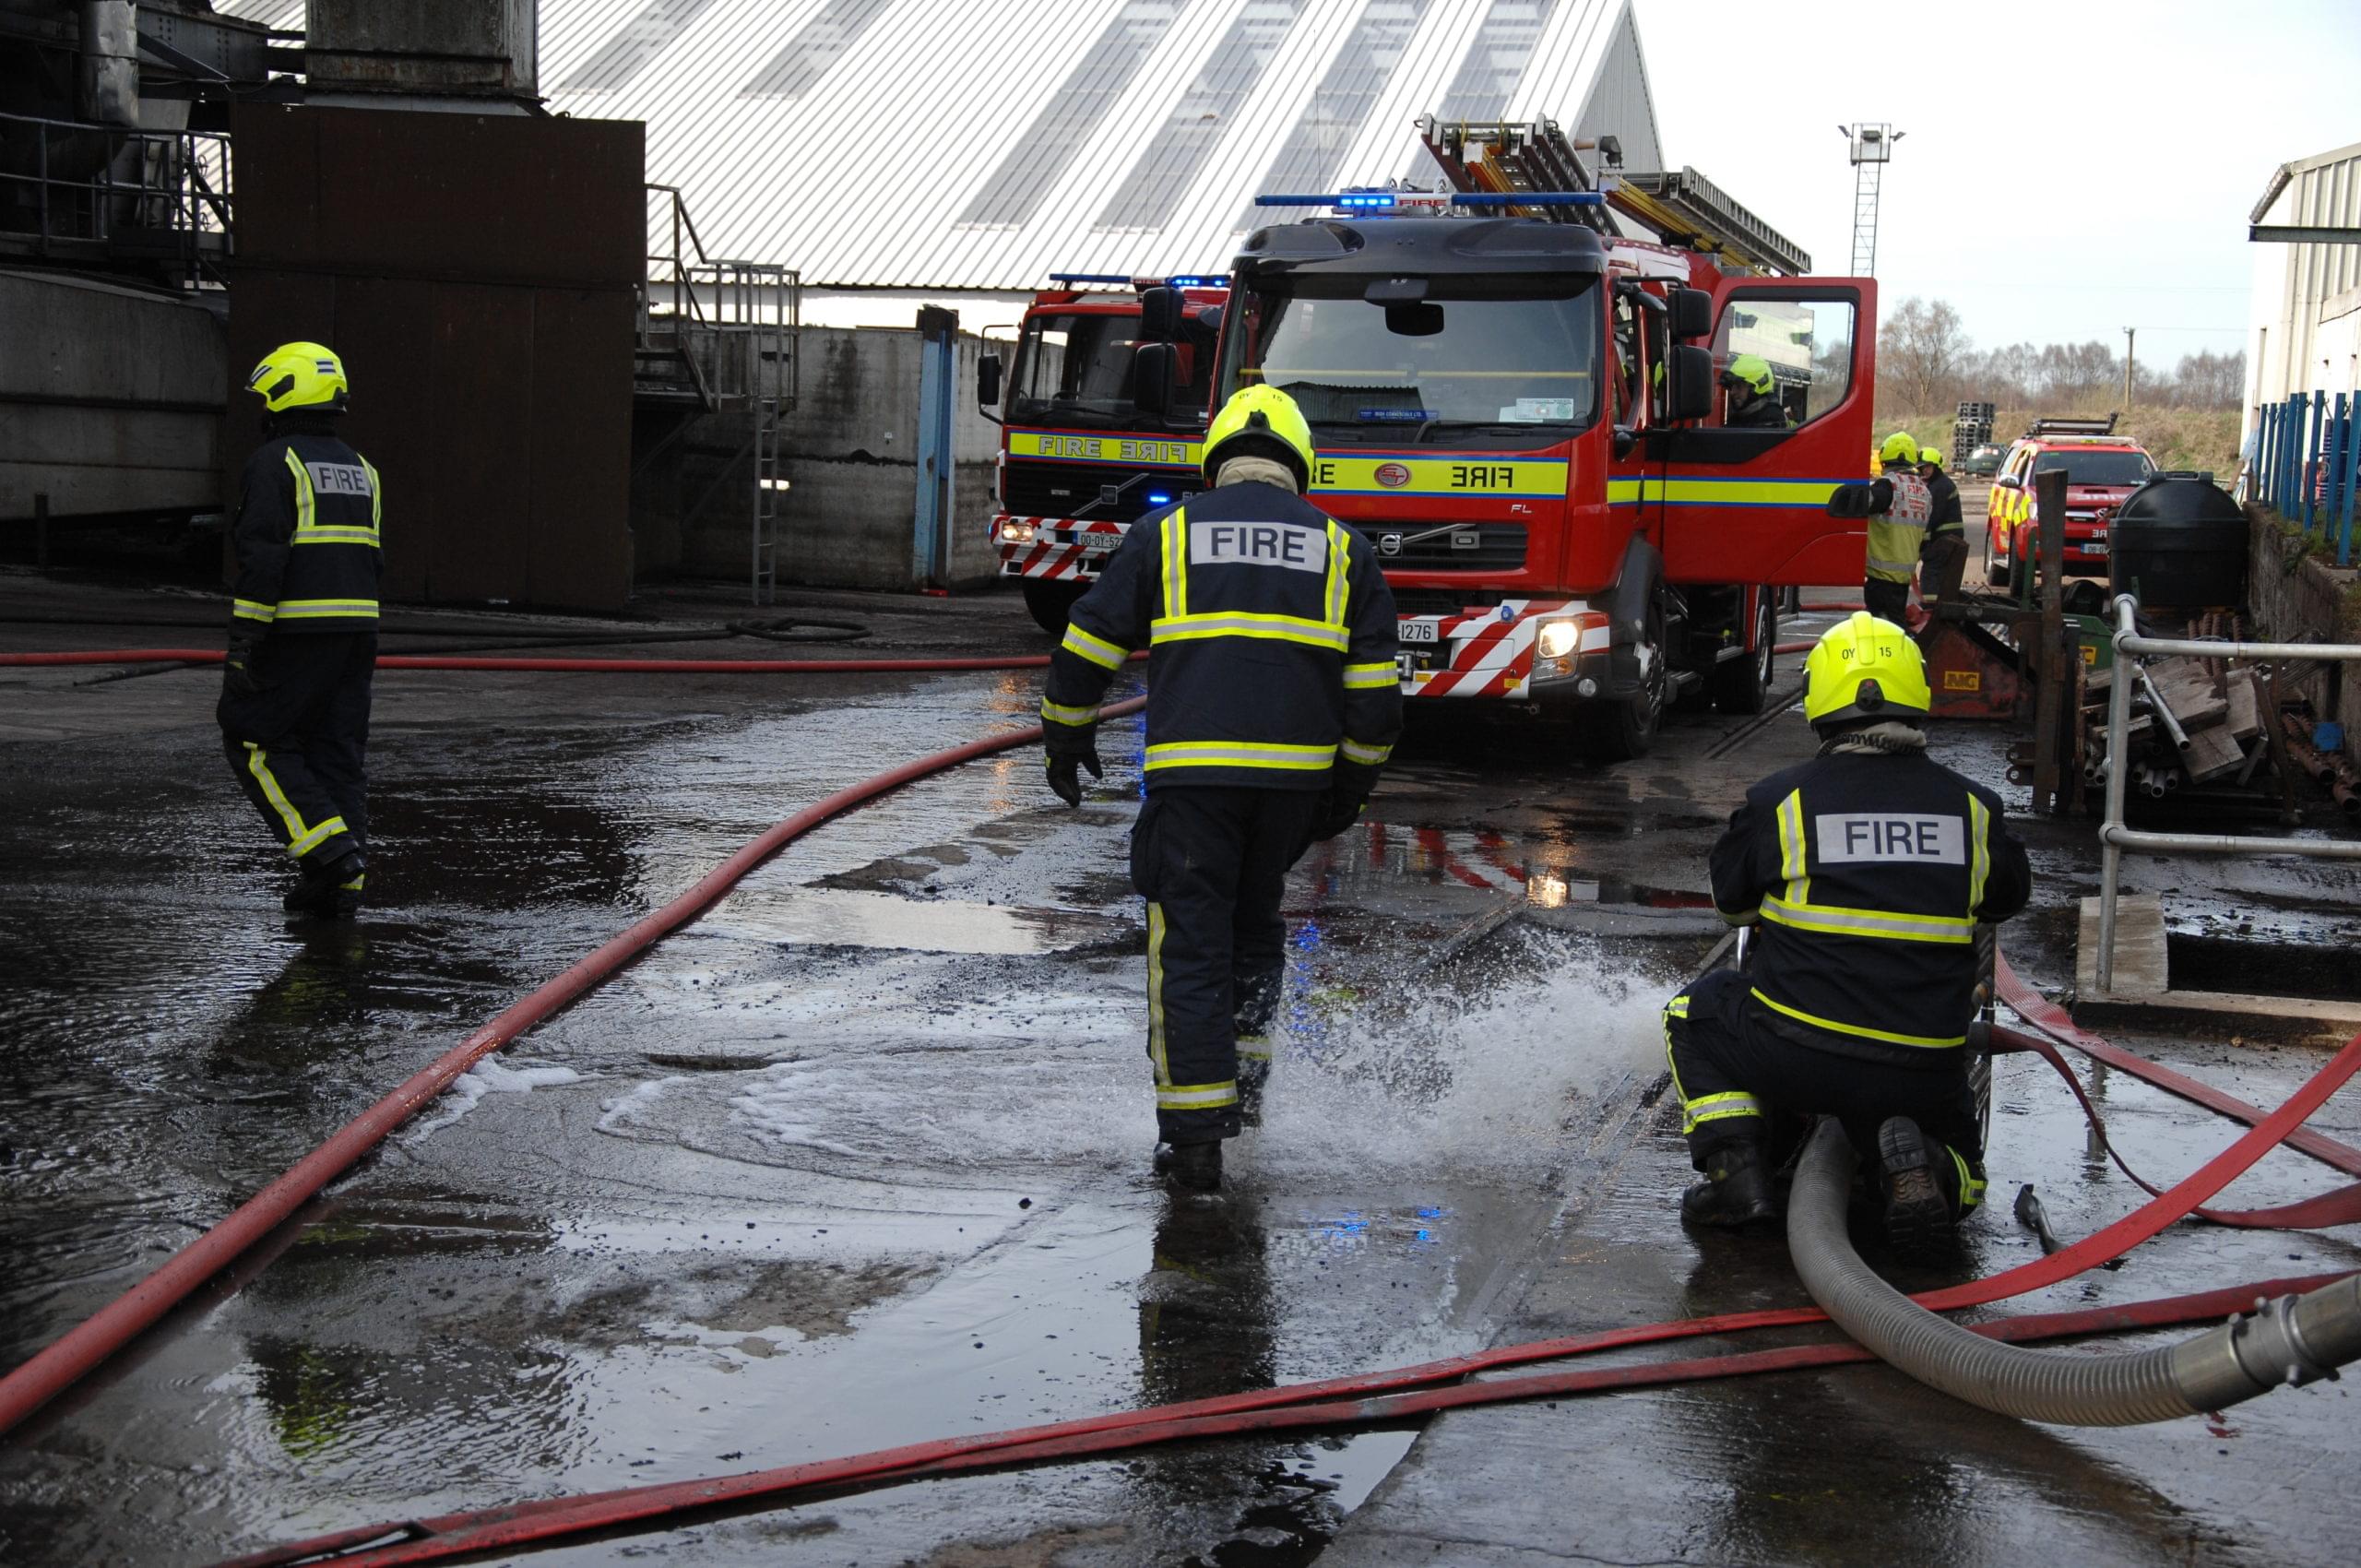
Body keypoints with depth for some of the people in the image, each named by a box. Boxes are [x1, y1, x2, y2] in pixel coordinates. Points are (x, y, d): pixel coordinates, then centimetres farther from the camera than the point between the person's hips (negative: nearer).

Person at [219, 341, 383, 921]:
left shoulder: (274, 463, -8)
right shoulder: (359, 468, 15)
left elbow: (262, 556, -17)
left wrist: (244, 640, -16)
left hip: (296, 632, -7)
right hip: (357, 630, 7)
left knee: (255, 741, 3)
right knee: (338, 749, 9)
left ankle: (329, 847, -9)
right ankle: (342, 881, 7)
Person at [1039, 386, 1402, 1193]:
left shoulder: (1166, 531, 8)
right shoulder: (1340, 546, 12)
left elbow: (1089, 644, 8)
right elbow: (1375, 683, 9)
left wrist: (1066, 739, 20)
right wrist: (1351, 785, 17)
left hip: (1192, 768, -2)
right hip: (1297, 767, 2)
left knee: (1191, 944, 2)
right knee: (1254, 921, 24)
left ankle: (1196, 1136, -1)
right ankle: (1245, 1080, 21)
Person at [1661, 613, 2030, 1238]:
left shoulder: (1779, 801, -5)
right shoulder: (1973, 807, 2)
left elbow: (1731, 900, 13)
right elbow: (2009, 895, 22)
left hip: (1798, 1057, -2)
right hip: (1925, 1078, 2)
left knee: (1695, 1015, 27)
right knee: (1957, 1179, 29)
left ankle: (1735, 1168, 6)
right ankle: (1910, 1158, -7)